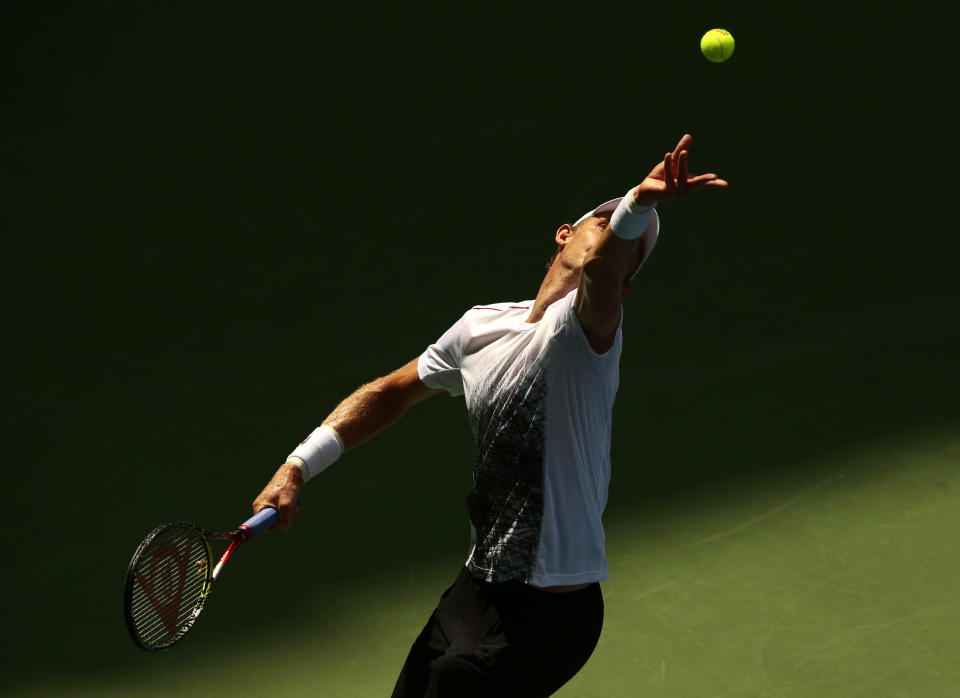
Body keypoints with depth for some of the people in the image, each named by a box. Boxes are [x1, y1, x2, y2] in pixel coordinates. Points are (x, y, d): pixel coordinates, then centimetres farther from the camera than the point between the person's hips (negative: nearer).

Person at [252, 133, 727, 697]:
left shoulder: (586, 327, -14)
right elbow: (391, 394, 18)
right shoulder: (481, 327, 5)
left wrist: (640, 208, -59)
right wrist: (299, 466, 11)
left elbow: (600, 271, -38)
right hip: (477, 589, 7)